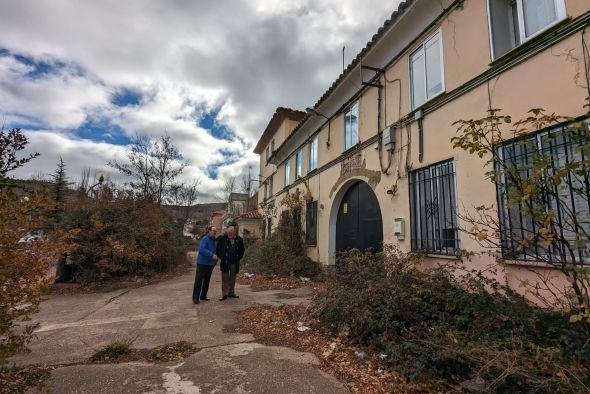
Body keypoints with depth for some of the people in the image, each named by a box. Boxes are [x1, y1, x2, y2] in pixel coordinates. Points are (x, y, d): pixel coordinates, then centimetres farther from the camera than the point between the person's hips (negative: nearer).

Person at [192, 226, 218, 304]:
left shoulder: (214, 240, 10)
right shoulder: (205, 239, -12)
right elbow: (202, 249, -24)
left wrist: (217, 257, 3)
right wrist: (212, 255, -29)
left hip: (210, 264, 8)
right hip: (202, 263, -8)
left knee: (206, 281, 13)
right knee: (198, 280, -6)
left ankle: (203, 296, 23)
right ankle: (195, 298, 0)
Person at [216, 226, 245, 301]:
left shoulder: (239, 239, 0)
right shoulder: (222, 238, -6)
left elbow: (242, 250, 13)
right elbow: (218, 249, 2)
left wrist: (239, 258, 6)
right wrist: (221, 258, -2)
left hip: (235, 263, 2)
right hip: (225, 263, -2)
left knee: (232, 278, 13)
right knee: (225, 279, 2)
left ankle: (231, 293, 25)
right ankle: (224, 294, 10)